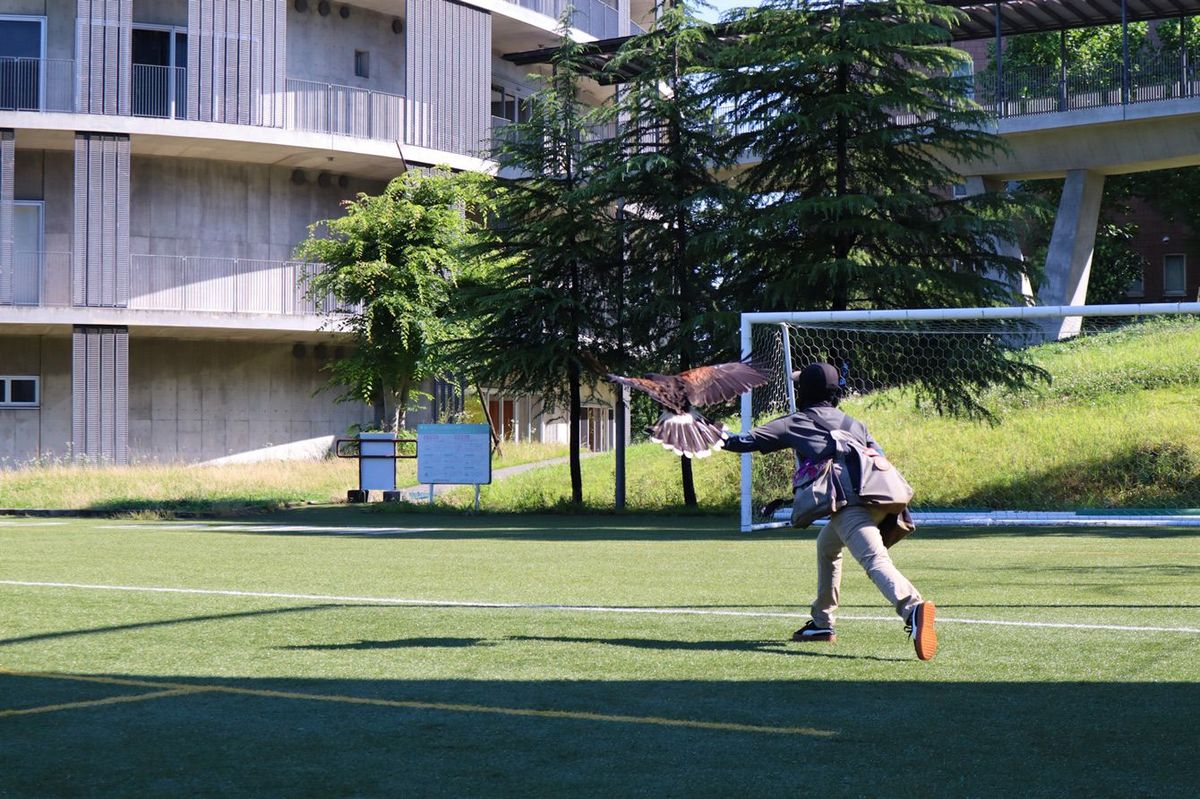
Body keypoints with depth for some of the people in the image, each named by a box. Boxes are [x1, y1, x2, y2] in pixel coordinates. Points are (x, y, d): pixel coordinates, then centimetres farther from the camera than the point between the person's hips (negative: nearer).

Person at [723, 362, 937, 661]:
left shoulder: (798, 422, 16)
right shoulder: (853, 423, 31)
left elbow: (752, 440, 17)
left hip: (846, 501, -7)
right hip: (880, 497, 7)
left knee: (874, 559, -25)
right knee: (826, 544, 31)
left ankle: (912, 608, -52)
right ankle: (822, 623, 36)